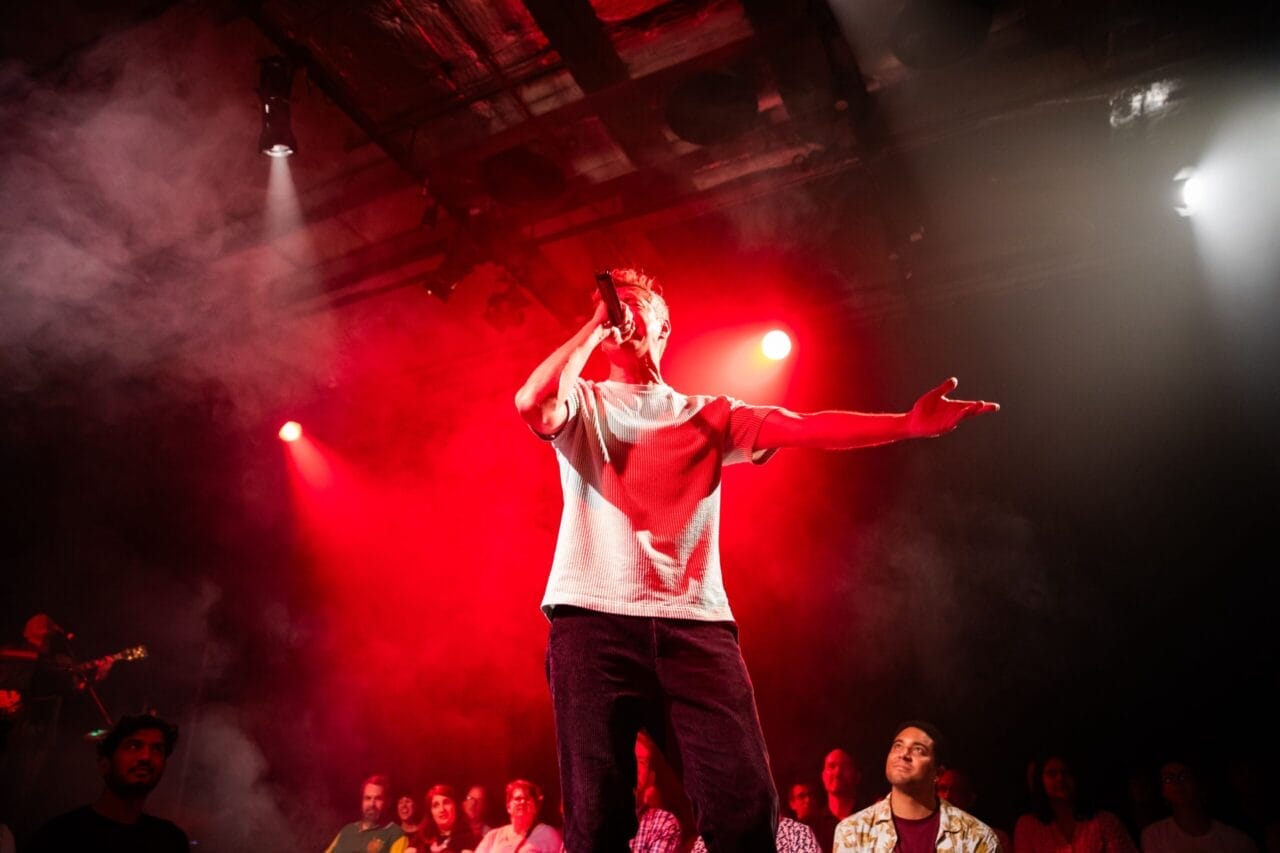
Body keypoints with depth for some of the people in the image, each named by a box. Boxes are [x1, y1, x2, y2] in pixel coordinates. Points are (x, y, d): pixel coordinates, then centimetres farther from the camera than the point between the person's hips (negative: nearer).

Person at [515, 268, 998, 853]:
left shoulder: (708, 415, 19)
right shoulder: (582, 404, 16)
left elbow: (803, 429, 4)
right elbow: (532, 404, -8)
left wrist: (907, 425, -9)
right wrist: (594, 327, 3)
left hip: (695, 622, 1)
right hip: (593, 618, -1)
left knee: (746, 806, -9)